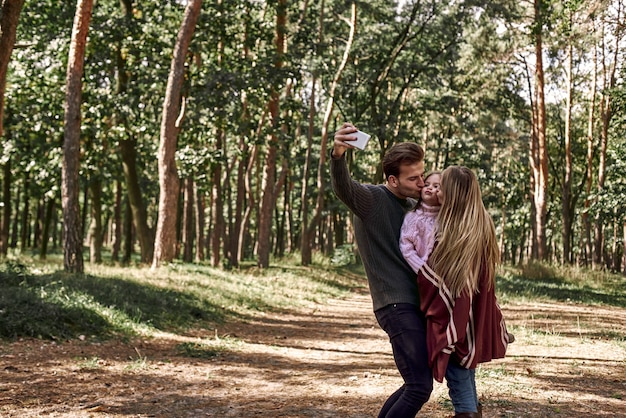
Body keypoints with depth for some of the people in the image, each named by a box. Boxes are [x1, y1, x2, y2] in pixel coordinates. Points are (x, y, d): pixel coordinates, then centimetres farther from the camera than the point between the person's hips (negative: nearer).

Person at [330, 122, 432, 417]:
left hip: (416, 304, 9)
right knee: (419, 387, -12)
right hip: (396, 305, -9)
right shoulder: (371, 199, -11)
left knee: (418, 384, 16)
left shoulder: (413, 206, 14)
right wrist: (338, 155, -55)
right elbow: (343, 188, -32)